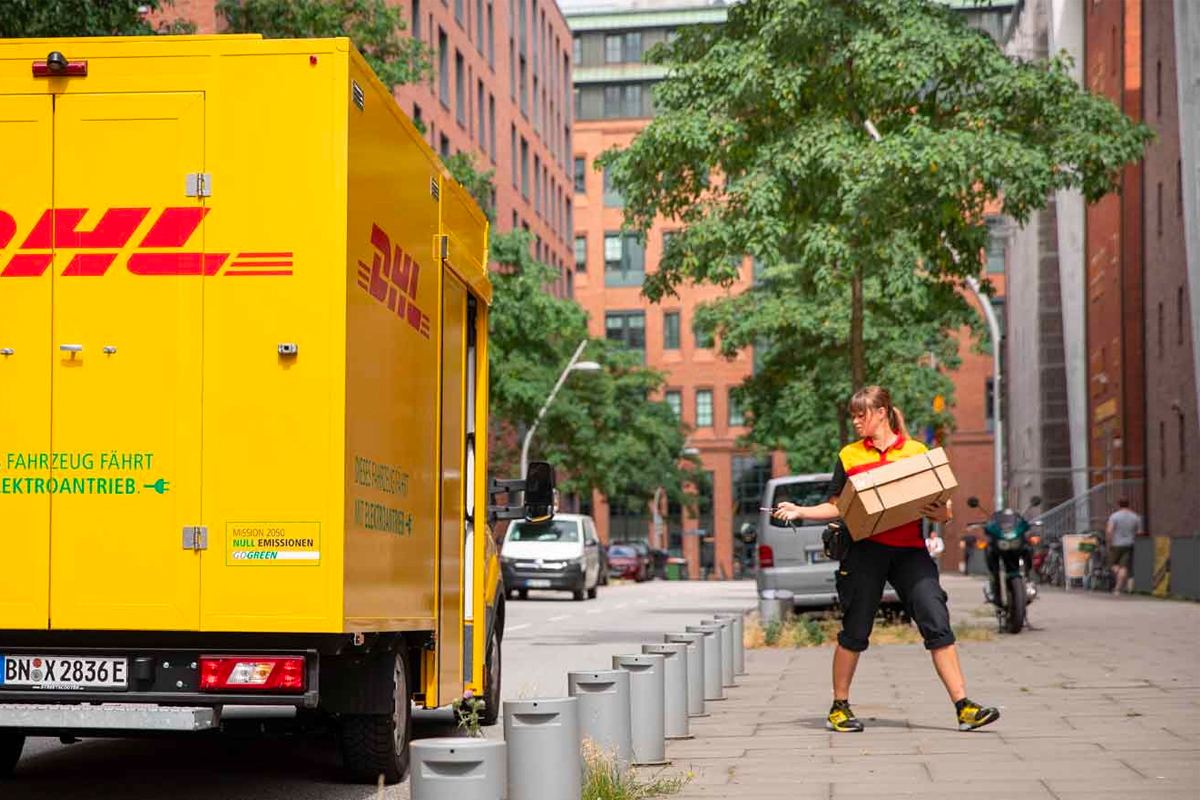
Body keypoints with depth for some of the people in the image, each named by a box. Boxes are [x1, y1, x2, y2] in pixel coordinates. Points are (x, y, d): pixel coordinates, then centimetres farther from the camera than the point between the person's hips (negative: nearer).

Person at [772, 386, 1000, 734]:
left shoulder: (917, 451, 7)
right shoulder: (849, 456, 10)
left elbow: (939, 504, 9)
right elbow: (836, 508, 13)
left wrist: (942, 515, -13)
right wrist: (799, 512, -1)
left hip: (910, 551, 0)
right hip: (865, 549, 0)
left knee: (937, 623, -9)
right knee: (855, 630, 4)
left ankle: (963, 707, -7)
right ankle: (839, 708, 18)